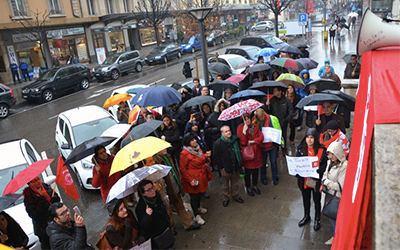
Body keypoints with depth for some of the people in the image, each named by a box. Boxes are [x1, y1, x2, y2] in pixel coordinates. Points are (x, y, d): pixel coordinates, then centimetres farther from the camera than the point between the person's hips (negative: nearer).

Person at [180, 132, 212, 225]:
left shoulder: (197, 148, 4)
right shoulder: (184, 153, -22)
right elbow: (182, 169, -19)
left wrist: (206, 156, -2)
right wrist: (190, 180, -20)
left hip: (201, 177, 8)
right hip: (193, 179, -8)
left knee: (199, 193, 23)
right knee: (194, 196, 4)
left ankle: (198, 208, 47)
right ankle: (196, 216, 19)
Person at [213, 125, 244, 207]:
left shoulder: (235, 140, -3)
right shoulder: (218, 143, -17)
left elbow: (239, 151, 14)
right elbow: (215, 157, -11)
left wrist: (239, 162, 11)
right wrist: (221, 167, -9)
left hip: (236, 167, 4)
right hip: (225, 169, -4)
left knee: (235, 183, 20)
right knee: (225, 184, 13)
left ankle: (235, 196, 41)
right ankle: (226, 198, 33)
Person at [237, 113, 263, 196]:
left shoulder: (255, 127, 5)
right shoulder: (240, 128, -10)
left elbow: (261, 137, -3)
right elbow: (242, 142, -20)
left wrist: (252, 141, -15)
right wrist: (244, 131, -30)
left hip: (256, 151, 4)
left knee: (256, 169, 14)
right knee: (248, 171, 7)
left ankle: (254, 185, 35)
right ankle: (248, 187, 27)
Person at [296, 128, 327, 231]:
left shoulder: (322, 150, -13)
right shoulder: (300, 148, -5)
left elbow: (324, 165, -9)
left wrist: (317, 171, -26)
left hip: (316, 180, -3)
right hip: (304, 179, 3)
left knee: (317, 200, 15)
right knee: (306, 199, 22)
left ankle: (317, 219, 39)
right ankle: (306, 216, 46)